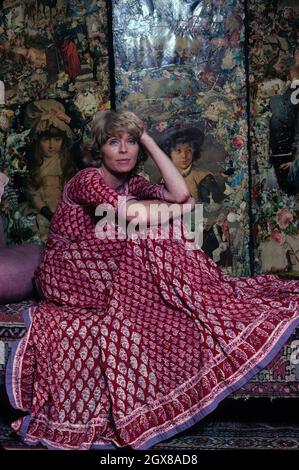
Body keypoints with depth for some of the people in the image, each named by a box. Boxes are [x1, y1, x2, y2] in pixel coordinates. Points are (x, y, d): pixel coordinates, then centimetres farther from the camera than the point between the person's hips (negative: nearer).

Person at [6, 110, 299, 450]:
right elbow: (134, 213, -31)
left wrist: (148, 141, -6)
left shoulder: (131, 182, 7)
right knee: (152, 238, -24)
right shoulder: (87, 179, -15)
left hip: (105, 273, 7)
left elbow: (180, 193, -12)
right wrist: (180, 207, -14)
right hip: (69, 275, -7)